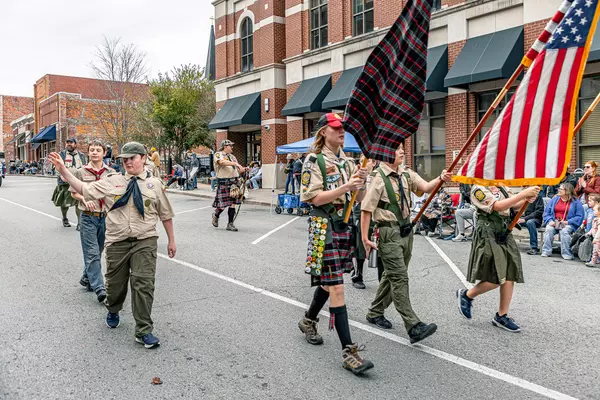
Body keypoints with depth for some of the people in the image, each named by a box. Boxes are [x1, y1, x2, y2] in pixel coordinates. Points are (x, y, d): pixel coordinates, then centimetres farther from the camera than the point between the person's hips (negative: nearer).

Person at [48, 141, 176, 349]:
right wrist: (63, 170, -7)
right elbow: (84, 189, 3)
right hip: (117, 242, 2)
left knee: (143, 284, -8)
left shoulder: (154, 184, 2)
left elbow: (165, 214, 7)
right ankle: (113, 312, 48)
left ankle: (144, 331, 2)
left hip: (145, 242, -2)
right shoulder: (111, 181, 5)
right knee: (115, 282, 16)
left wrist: (171, 240, 10)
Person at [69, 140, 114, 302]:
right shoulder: (81, 172, 1)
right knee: (92, 253, -7)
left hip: (106, 216, 3)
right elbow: (74, 193, 7)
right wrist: (85, 199, -12)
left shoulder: (111, 172, 4)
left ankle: (86, 278, 35)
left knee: (98, 251, 14)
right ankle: (99, 288, -7)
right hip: (88, 217, -3)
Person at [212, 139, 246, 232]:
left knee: (233, 203, 1)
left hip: (234, 181, 6)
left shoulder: (232, 156, 20)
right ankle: (215, 215, 27)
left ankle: (230, 224, 8)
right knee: (223, 203, -4)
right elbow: (222, 162, -23)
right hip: (223, 182, -6)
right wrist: (235, 163, -33)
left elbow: (238, 169, 20)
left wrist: (244, 169, -2)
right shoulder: (218, 154, -1)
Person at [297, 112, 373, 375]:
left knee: (328, 282, 19)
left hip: (344, 226, 7)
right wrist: (344, 187, -22)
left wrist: (360, 183, -8)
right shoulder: (314, 161, -7)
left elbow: (360, 198, 13)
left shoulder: (346, 162, 13)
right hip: (324, 227, -7)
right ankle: (348, 352, -8)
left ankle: (308, 321, 43)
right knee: (336, 288, -10)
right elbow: (314, 198, -15)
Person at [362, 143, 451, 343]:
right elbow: (366, 209, -13)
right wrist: (365, 239, -15)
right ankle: (414, 326, -8)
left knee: (391, 275, 17)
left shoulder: (406, 174, 9)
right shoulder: (378, 177, -12)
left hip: (406, 230, 8)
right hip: (388, 231, -8)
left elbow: (426, 187, -4)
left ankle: (375, 313, 33)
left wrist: (440, 179, -24)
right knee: (399, 277, -8)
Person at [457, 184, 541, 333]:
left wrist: (527, 199, -12)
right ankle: (466, 295, 19)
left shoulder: (501, 187, 13)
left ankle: (501, 316, 17)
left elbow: (514, 205, 10)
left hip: (505, 236, 8)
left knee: (509, 277, 5)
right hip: (488, 237, -7)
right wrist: (524, 193, -25)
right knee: (494, 280, -7)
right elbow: (498, 206, -22)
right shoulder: (478, 189, -11)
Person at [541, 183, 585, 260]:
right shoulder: (555, 200, 14)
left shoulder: (575, 202, 3)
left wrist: (568, 222, -16)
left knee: (564, 231, -35)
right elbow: (546, 212, 12)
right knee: (548, 229, -29)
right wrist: (550, 221, -7)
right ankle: (546, 251, -26)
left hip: (568, 224, -3)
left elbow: (580, 216, -4)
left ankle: (567, 254, -28)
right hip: (554, 222, 3)